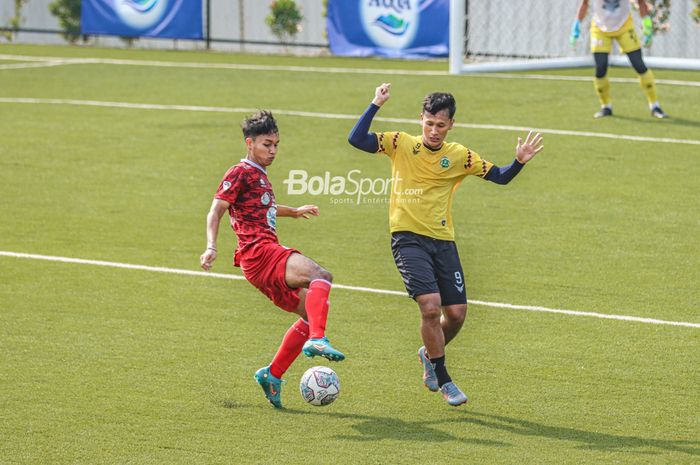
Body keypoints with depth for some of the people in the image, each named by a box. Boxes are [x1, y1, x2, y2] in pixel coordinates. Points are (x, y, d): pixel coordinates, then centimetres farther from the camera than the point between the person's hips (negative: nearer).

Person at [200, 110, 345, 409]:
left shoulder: (260, 175, 26)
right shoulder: (240, 173, -2)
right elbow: (216, 210, -10)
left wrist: (294, 212, 58)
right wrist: (211, 246, -24)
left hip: (270, 253, 10)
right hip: (258, 251, -10)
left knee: (310, 312, 8)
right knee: (320, 275, -29)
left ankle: (272, 375, 12)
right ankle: (317, 340, -45)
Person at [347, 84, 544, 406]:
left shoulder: (459, 156, 7)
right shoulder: (401, 144, 1)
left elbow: (499, 177, 11)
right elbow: (356, 140, -7)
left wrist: (519, 162, -8)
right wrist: (375, 105, -13)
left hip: (443, 241, 4)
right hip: (408, 239, -4)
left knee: (456, 313, 2)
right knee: (431, 305, -19)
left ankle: (429, 354, 35)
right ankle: (443, 380, -4)